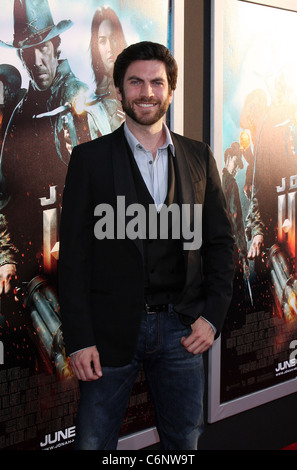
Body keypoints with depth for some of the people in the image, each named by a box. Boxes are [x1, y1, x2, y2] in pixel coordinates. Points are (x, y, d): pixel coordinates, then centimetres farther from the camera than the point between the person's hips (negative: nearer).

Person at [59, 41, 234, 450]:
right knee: (94, 441, 5)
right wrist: (79, 340, -9)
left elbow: (220, 241, 11)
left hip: (181, 328, 3)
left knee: (185, 439, 13)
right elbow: (73, 254, -4)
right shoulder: (90, 159, -1)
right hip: (111, 331, -2)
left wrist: (213, 316, 0)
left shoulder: (199, 158, 8)